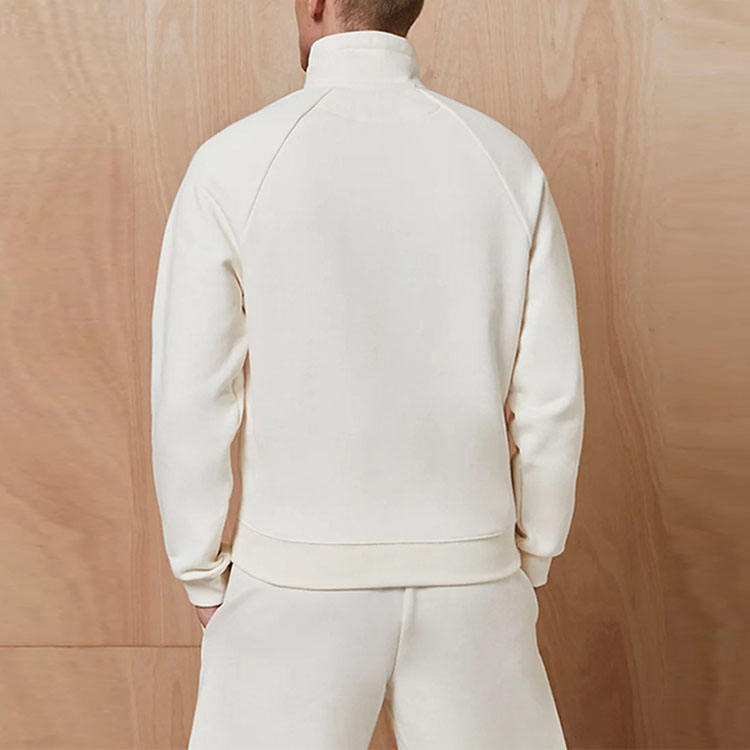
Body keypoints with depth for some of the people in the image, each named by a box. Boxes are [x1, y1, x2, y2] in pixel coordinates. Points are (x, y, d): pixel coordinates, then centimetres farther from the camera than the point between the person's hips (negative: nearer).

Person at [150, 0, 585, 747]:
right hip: (468, 575, 2)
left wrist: (204, 580, 5)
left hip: (299, 581, -2)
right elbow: (550, 397, -1)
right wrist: (529, 566, 12)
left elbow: (190, 400, -9)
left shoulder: (232, 164, -10)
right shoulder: (506, 161, -3)